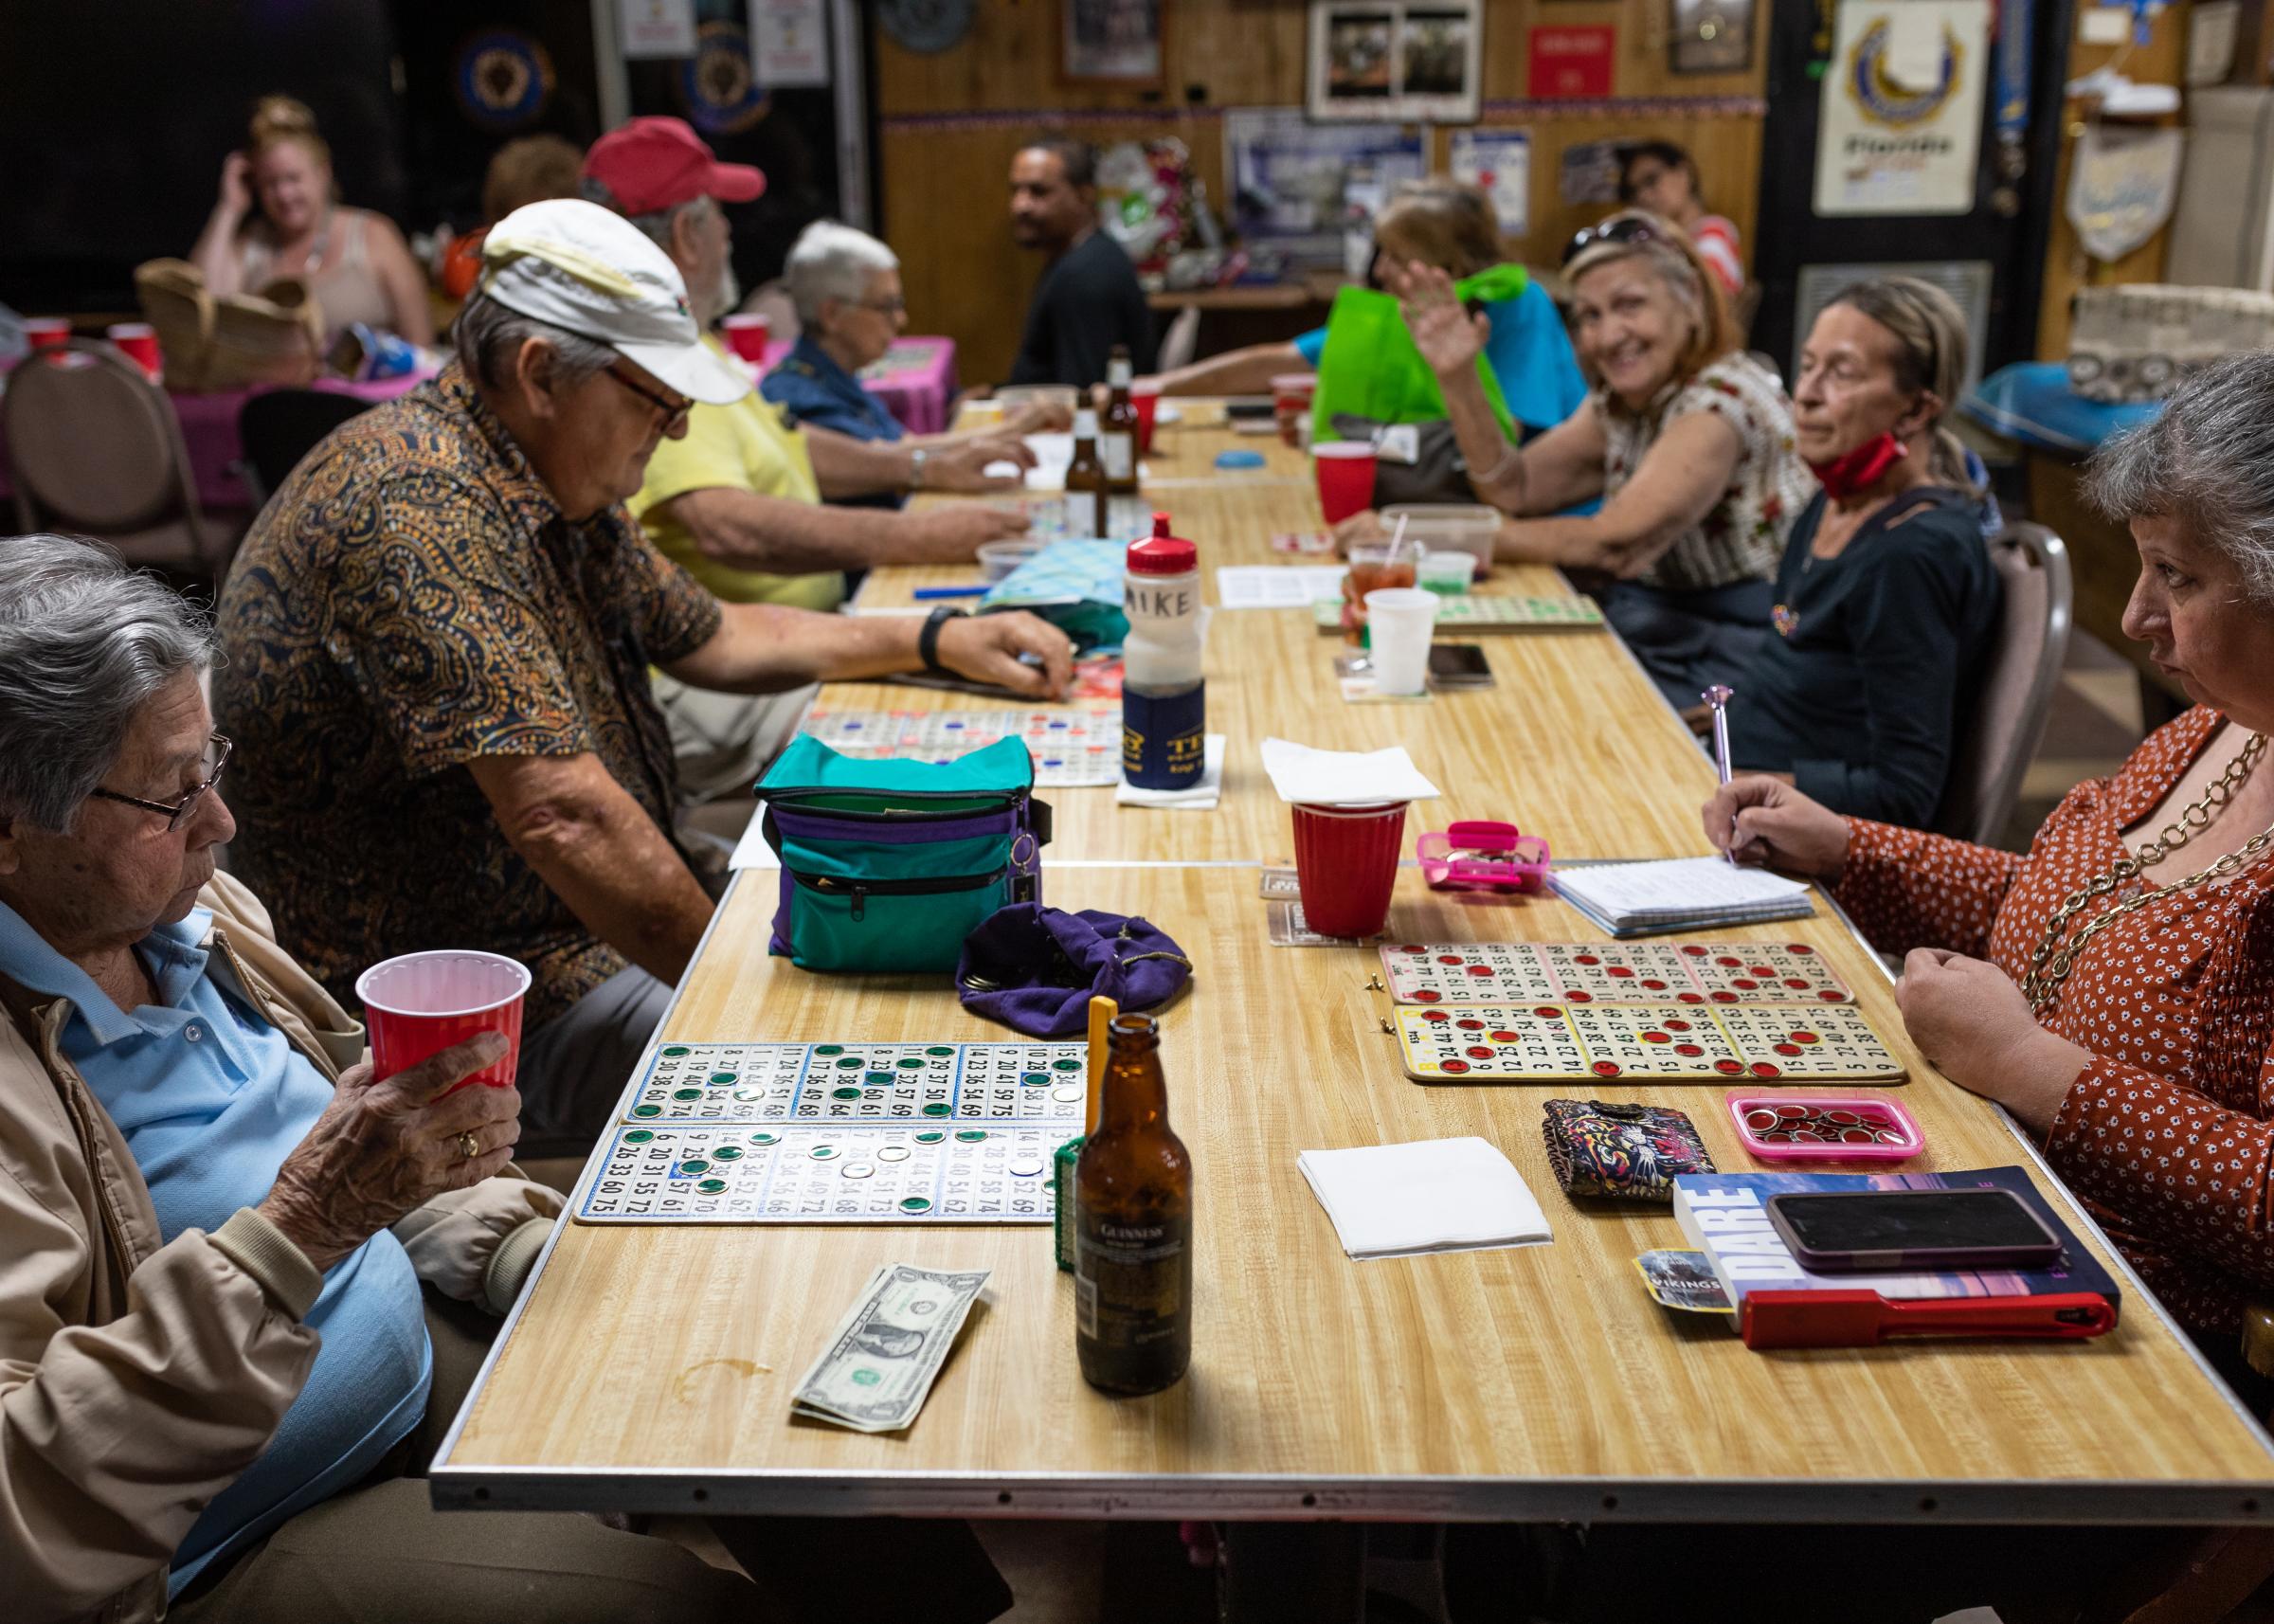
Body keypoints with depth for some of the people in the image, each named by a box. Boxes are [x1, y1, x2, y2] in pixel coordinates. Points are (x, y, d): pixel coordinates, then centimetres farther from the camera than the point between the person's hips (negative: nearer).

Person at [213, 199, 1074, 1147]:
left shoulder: (565, 493, 8)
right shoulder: (420, 509, -24)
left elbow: (707, 636, 23)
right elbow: (564, 815, -31)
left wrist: (936, 642, 15)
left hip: (585, 933, 10)